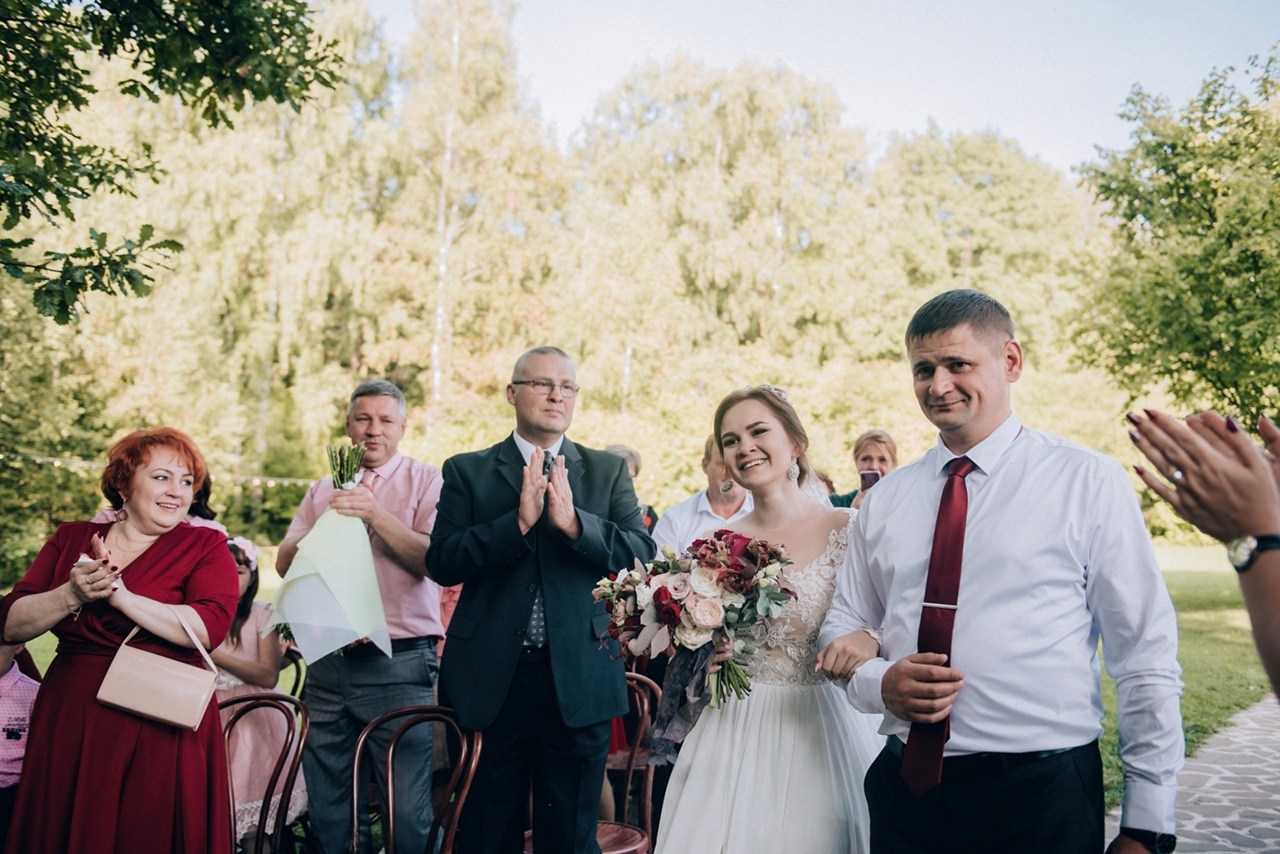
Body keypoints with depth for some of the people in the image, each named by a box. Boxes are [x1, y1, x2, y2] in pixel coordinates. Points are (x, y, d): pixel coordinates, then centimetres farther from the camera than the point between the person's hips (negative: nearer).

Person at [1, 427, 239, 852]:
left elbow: (209, 628, -16)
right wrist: (71, 595, -15)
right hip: (68, 724, 3)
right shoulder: (70, 538, 10)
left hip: (161, 731, -3)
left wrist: (121, 595, -18)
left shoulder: (205, 546, 0)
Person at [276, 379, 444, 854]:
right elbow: (285, 562, 8)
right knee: (329, 811, 13)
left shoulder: (427, 482, 2)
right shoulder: (323, 491, 16)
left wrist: (375, 515, -19)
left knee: (407, 814, -3)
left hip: (399, 661, -4)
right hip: (327, 662, 5)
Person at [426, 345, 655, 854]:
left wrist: (573, 521, -21)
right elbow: (441, 562, -7)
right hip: (490, 680, 0)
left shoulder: (609, 472, 7)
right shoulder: (467, 471, 4)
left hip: (578, 683, 1)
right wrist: (518, 521, -20)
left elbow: (642, 554, -5)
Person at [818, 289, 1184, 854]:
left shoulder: (1088, 482, -5)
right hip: (905, 786, 3)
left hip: (1041, 793, -3)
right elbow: (843, 625, 13)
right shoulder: (884, 500, 6)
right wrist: (879, 683, -9)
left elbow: (1147, 659, -4)